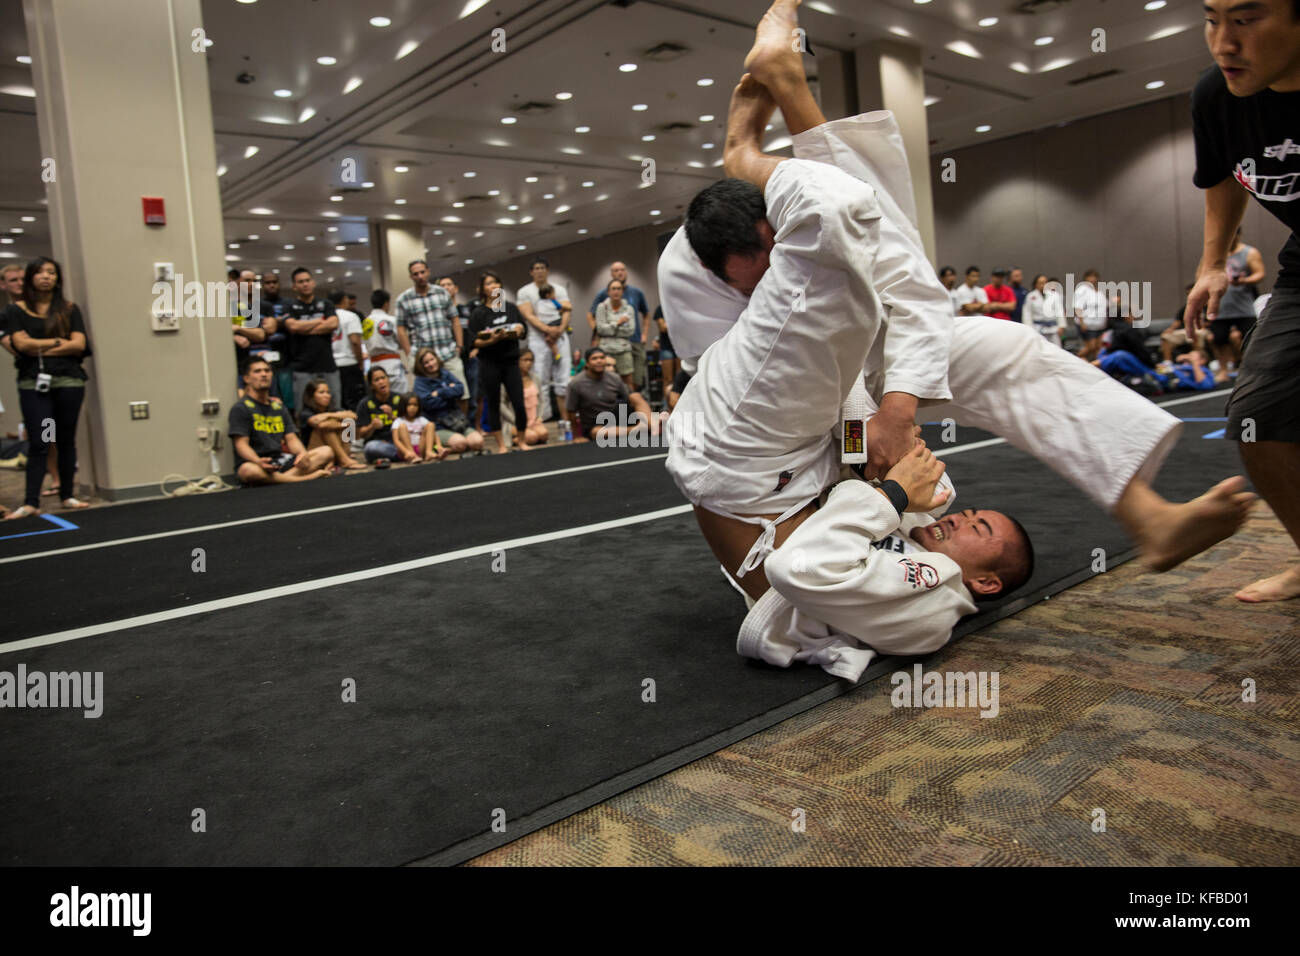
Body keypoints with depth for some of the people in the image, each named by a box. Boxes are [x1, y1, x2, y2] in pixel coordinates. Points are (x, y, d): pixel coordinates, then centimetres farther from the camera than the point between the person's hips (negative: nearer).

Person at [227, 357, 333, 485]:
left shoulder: (279, 406, 20)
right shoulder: (240, 408, 1)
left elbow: (291, 439, 12)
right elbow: (241, 444, -10)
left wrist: (303, 454, -13)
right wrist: (258, 461, -32)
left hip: (280, 461, 6)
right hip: (256, 463, -6)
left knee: (326, 452, -11)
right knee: (248, 471, -42)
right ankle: (306, 478, -34)